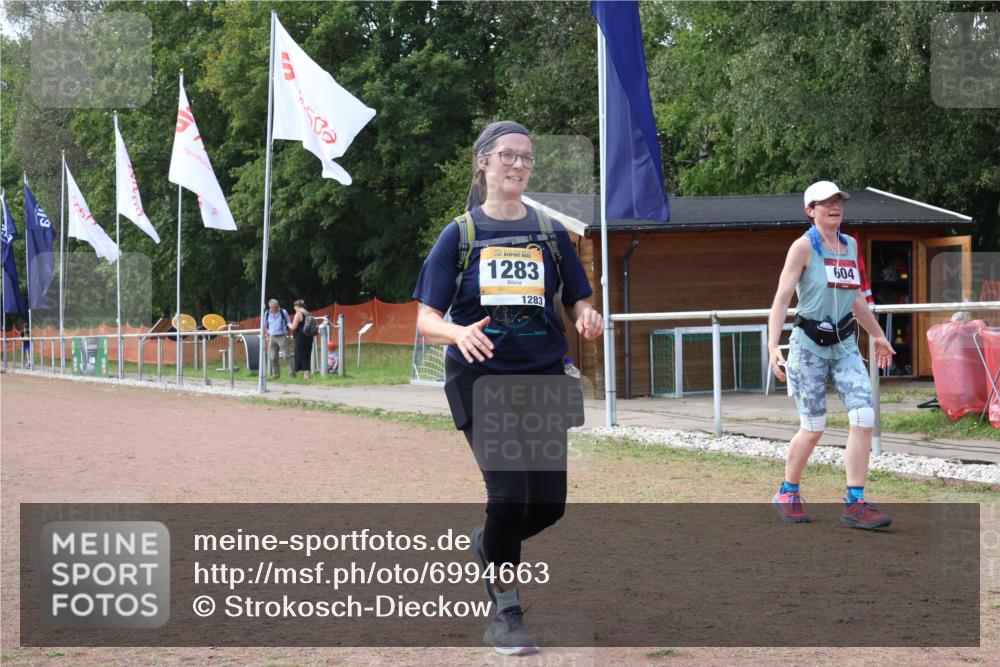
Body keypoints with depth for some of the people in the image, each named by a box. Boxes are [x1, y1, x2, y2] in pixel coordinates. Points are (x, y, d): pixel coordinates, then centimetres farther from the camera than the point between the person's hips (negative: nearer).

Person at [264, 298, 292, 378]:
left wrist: (289, 336, 3)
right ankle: (276, 374, 16)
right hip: (272, 337, 3)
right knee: (273, 357, 5)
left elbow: (288, 324, 4)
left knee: (286, 355, -10)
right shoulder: (267, 313, 3)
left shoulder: (283, 312, -5)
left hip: (282, 336, -3)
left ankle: (292, 372, -9)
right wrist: (267, 336, 15)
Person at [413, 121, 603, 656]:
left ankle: (487, 544, 33)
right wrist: (458, 332, -24)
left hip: (542, 376, 3)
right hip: (480, 377, -3)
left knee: (548, 503, -1)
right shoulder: (459, 234, 2)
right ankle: (505, 614, 3)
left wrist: (587, 317, -12)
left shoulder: (550, 234, 10)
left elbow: (577, 302, 12)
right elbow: (426, 319, -1)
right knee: (509, 492, -16)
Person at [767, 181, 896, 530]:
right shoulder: (804, 246, -7)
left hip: (845, 345, 5)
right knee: (813, 428, -1)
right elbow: (782, 298, -13)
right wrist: (773, 346, -23)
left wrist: (878, 336, 29)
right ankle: (787, 494, 22)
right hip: (809, 344, -5)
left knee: (864, 418, -10)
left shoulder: (850, 245, 11)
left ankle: (855, 504, -6)